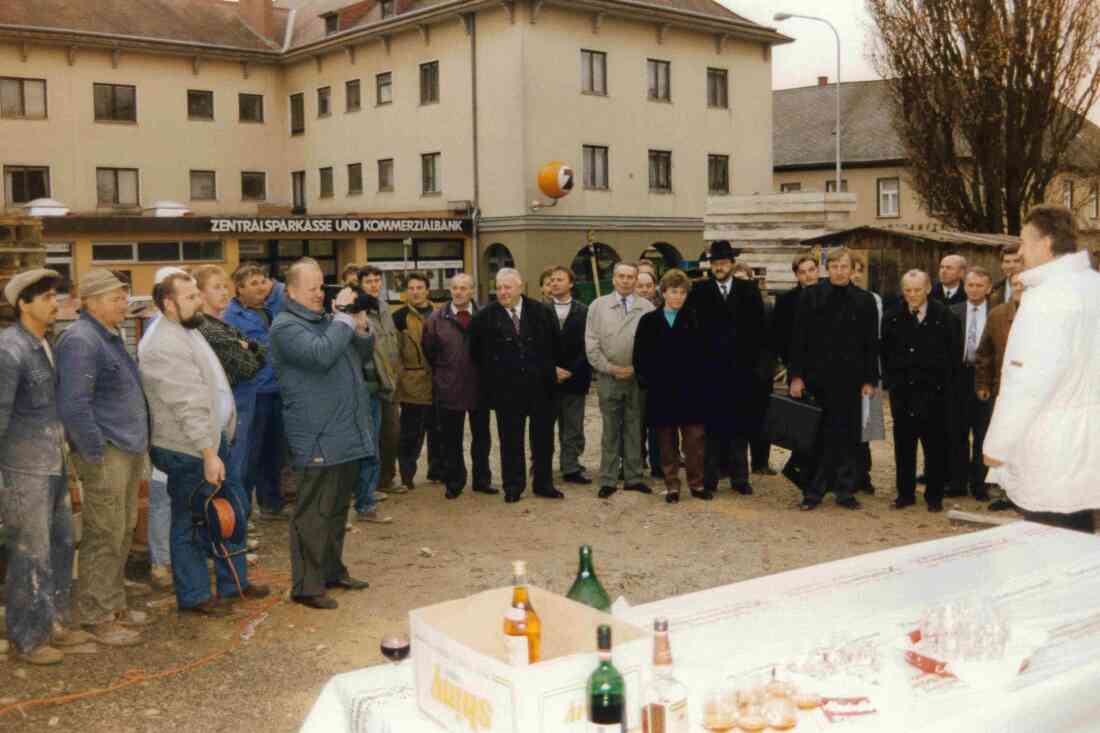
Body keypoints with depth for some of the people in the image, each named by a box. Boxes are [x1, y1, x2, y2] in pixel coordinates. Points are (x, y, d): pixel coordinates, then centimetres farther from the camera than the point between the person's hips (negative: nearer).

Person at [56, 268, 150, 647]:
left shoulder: (111, 336, 15)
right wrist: (97, 453, -18)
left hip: (130, 450, 10)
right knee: (104, 536, -2)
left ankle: (114, 604, 28)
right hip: (105, 455, -10)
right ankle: (96, 617, 8)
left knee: (123, 533, 16)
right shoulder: (80, 340, -16)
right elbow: (73, 405, -22)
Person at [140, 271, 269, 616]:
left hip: (213, 438, 10)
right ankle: (193, 596, 18)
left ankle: (234, 581, 30)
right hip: (189, 450, -10)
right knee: (190, 524, 4)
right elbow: (188, 405, -26)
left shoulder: (187, 330, 11)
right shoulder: (164, 346, -22)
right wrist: (208, 453, -27)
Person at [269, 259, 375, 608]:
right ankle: (306, 586, 3)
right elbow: (321, 354, -26)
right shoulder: (285, 327, -10)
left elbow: (364, 355, 18)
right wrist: (344, 317, -17)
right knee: (313, 513, -4)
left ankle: (333, 570, 30)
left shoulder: (328, 320, 17)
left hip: (347, 435, 9)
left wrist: (361, 326, 0)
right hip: (318, 439, -9)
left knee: (338, 508, 18)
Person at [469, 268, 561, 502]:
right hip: (507, 390, -1)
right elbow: (477, 353, 7)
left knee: (544, 438, 9)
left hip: (541, 386, 2)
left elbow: (554, 345, 11)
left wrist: (550, 372, 9)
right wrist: (490, 380, 6)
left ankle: (544, 484, 21)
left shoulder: (541, 312, 2)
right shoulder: (485, 317, -1)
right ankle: (513, 487, 16)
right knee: (510, 441, 5)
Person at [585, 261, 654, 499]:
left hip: (638, 378, 1)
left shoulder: (647, 307, 2)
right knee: (610, 431, 4)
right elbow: (591, 344, 0)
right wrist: (610, 368, -8)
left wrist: (635, 368, -10)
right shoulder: (598, 306, 3)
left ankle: (634, 478, 17)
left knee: (634, 429, 8)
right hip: (608, 377, 0)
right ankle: (608, 480, 10)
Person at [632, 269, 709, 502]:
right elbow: (640, 356, 5)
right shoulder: (649, 321, 5)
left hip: (690, 391, 0)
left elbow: (702, 354, 3)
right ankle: (672, 486, 15)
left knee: (694, 440, 0)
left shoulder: (693, 321, 5)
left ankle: (697, 484, 13)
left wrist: (700, 379, -6)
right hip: (661, 392, 0)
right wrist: (645, 380, -4)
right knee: (667, 442, 7)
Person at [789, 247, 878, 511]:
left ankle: (845, 490, 16)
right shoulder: (810, 296, 0)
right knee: (816, 435, 3)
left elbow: (871, 344, 5)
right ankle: (813, 491, 11)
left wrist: (869, 380, 0)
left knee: (848, 437, 6)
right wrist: (796, 376, -5)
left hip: (850, 380, 1)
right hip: (817, 377, -1)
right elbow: (798, 339, 0)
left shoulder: (864, 301, 4)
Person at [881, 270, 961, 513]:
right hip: (902, 392, 2)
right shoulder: (893, 319, 5)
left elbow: (954, 354, 0)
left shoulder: (944, 317, -2)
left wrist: (947, 387, -1)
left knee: (935, 445, 4)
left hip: (934, 393, -2)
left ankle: (934, 496, 14)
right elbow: (885, 354, 12)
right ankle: (905, 493, 17)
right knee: (903, 445, 7)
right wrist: (891, 382, 5)